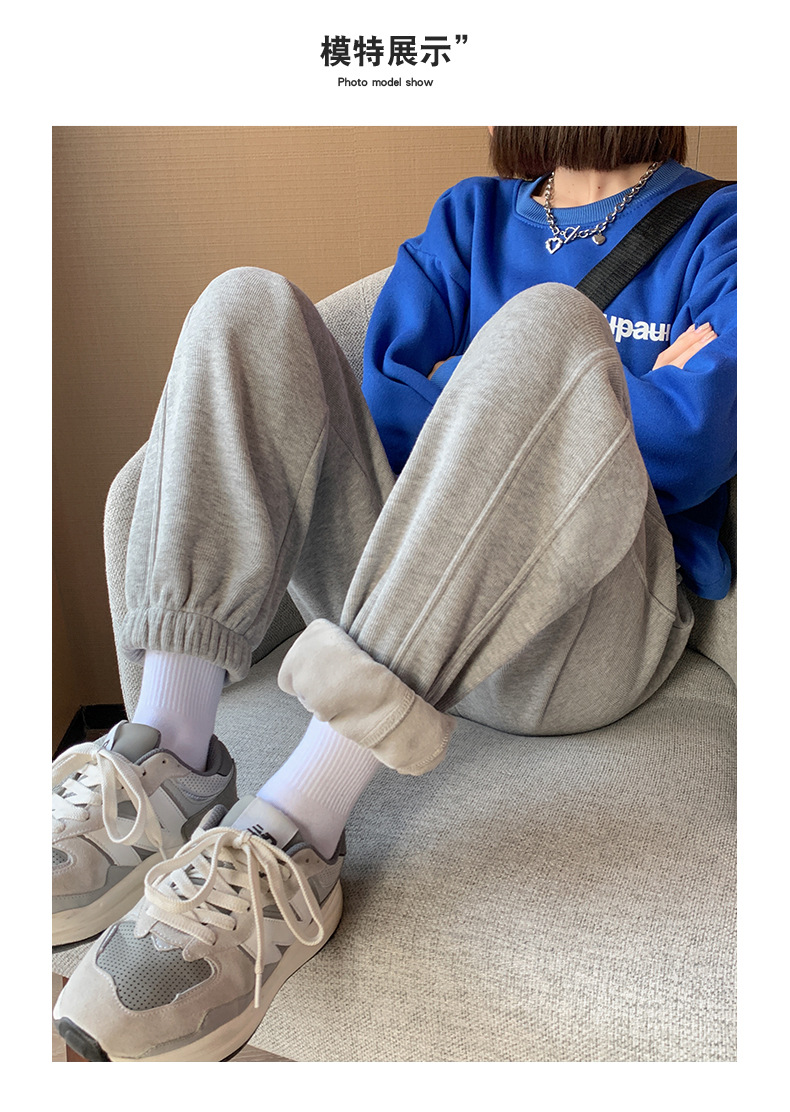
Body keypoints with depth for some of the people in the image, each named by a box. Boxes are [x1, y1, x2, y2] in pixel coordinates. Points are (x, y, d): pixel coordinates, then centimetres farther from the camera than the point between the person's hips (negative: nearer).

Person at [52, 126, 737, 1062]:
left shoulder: (718, 229, 11)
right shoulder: (471, 217, 22)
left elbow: (686, 454, -7)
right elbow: (386, 405, 7)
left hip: (587, 636, -3)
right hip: (399, 603, 4)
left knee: (546, 322, -28)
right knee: (248, 306, -8)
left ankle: (293, 830, -36)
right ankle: (167, 769, -25)